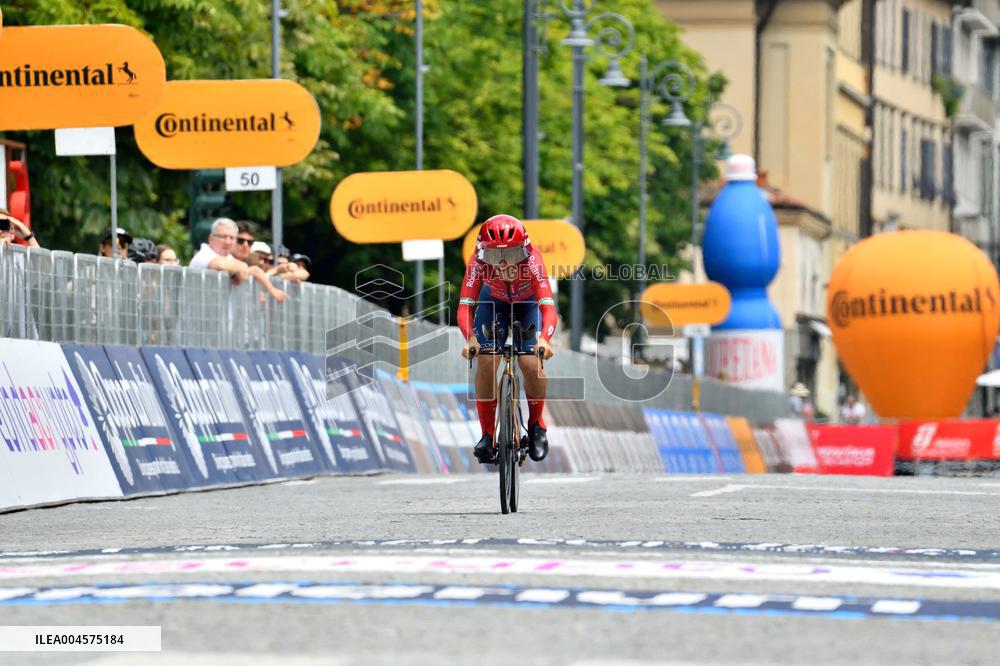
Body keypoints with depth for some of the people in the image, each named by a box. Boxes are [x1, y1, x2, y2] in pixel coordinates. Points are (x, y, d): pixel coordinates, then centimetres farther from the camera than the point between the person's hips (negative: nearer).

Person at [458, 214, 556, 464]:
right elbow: (465, 305, -41)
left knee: (531, 364, -20)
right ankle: (487, 434, -5)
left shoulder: (531, 260, -39)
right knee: (486, 362, -18)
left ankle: (536, 426, 6)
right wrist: (470, 338, -59)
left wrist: (544, 339, -65)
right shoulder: (478, 262, -35)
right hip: (494, 302, 1)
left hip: (528, 304, -1)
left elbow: (548, 305, -47)